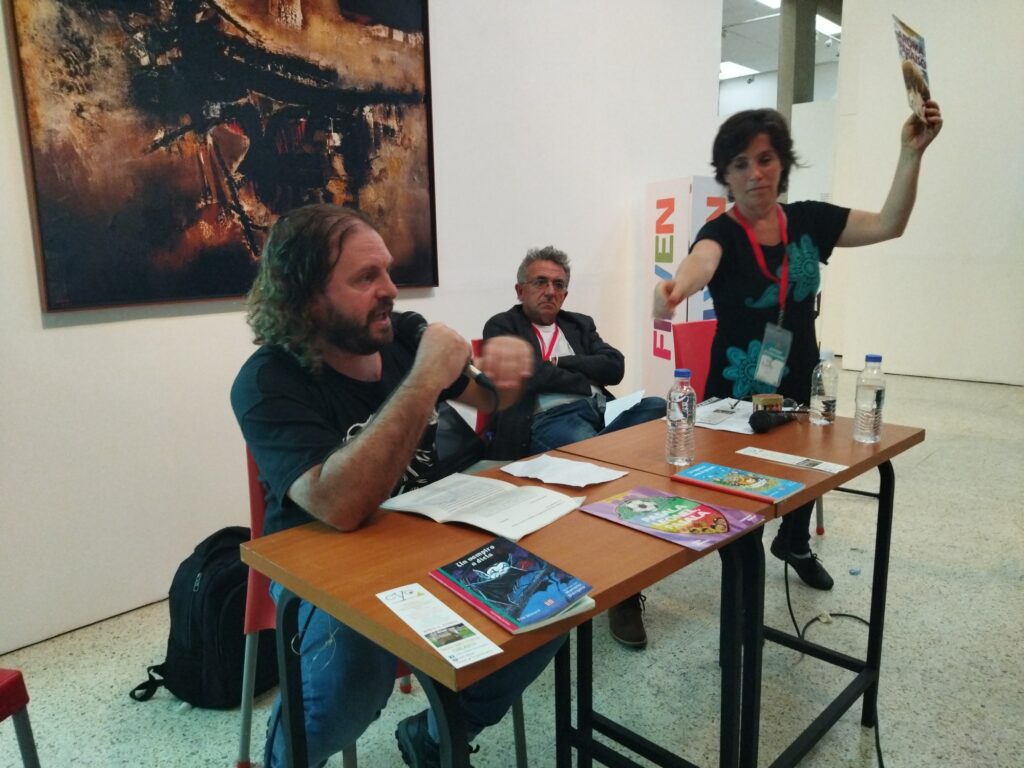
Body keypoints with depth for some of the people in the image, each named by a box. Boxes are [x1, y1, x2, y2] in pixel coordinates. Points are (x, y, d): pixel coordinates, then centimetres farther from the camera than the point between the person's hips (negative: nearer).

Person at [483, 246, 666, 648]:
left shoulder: (581, 325, 29)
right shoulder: (502, 327, 12)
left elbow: (615, 367, 12)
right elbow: (525, 374, -8)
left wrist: (559, 366, 1)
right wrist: (585, 380, 2)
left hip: (599, 413, 6)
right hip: (547, 421, -5)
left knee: (659, 407, -26)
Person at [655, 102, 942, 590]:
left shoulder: (808, 221, -1)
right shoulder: (721, 232, -15)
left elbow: (888, 225, -3)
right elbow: (702, 261, -38)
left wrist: (911, 152, -14)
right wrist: (676, 289, -62)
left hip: (800, 384, 5)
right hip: (737, 394, -5)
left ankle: (795, 544, 51)